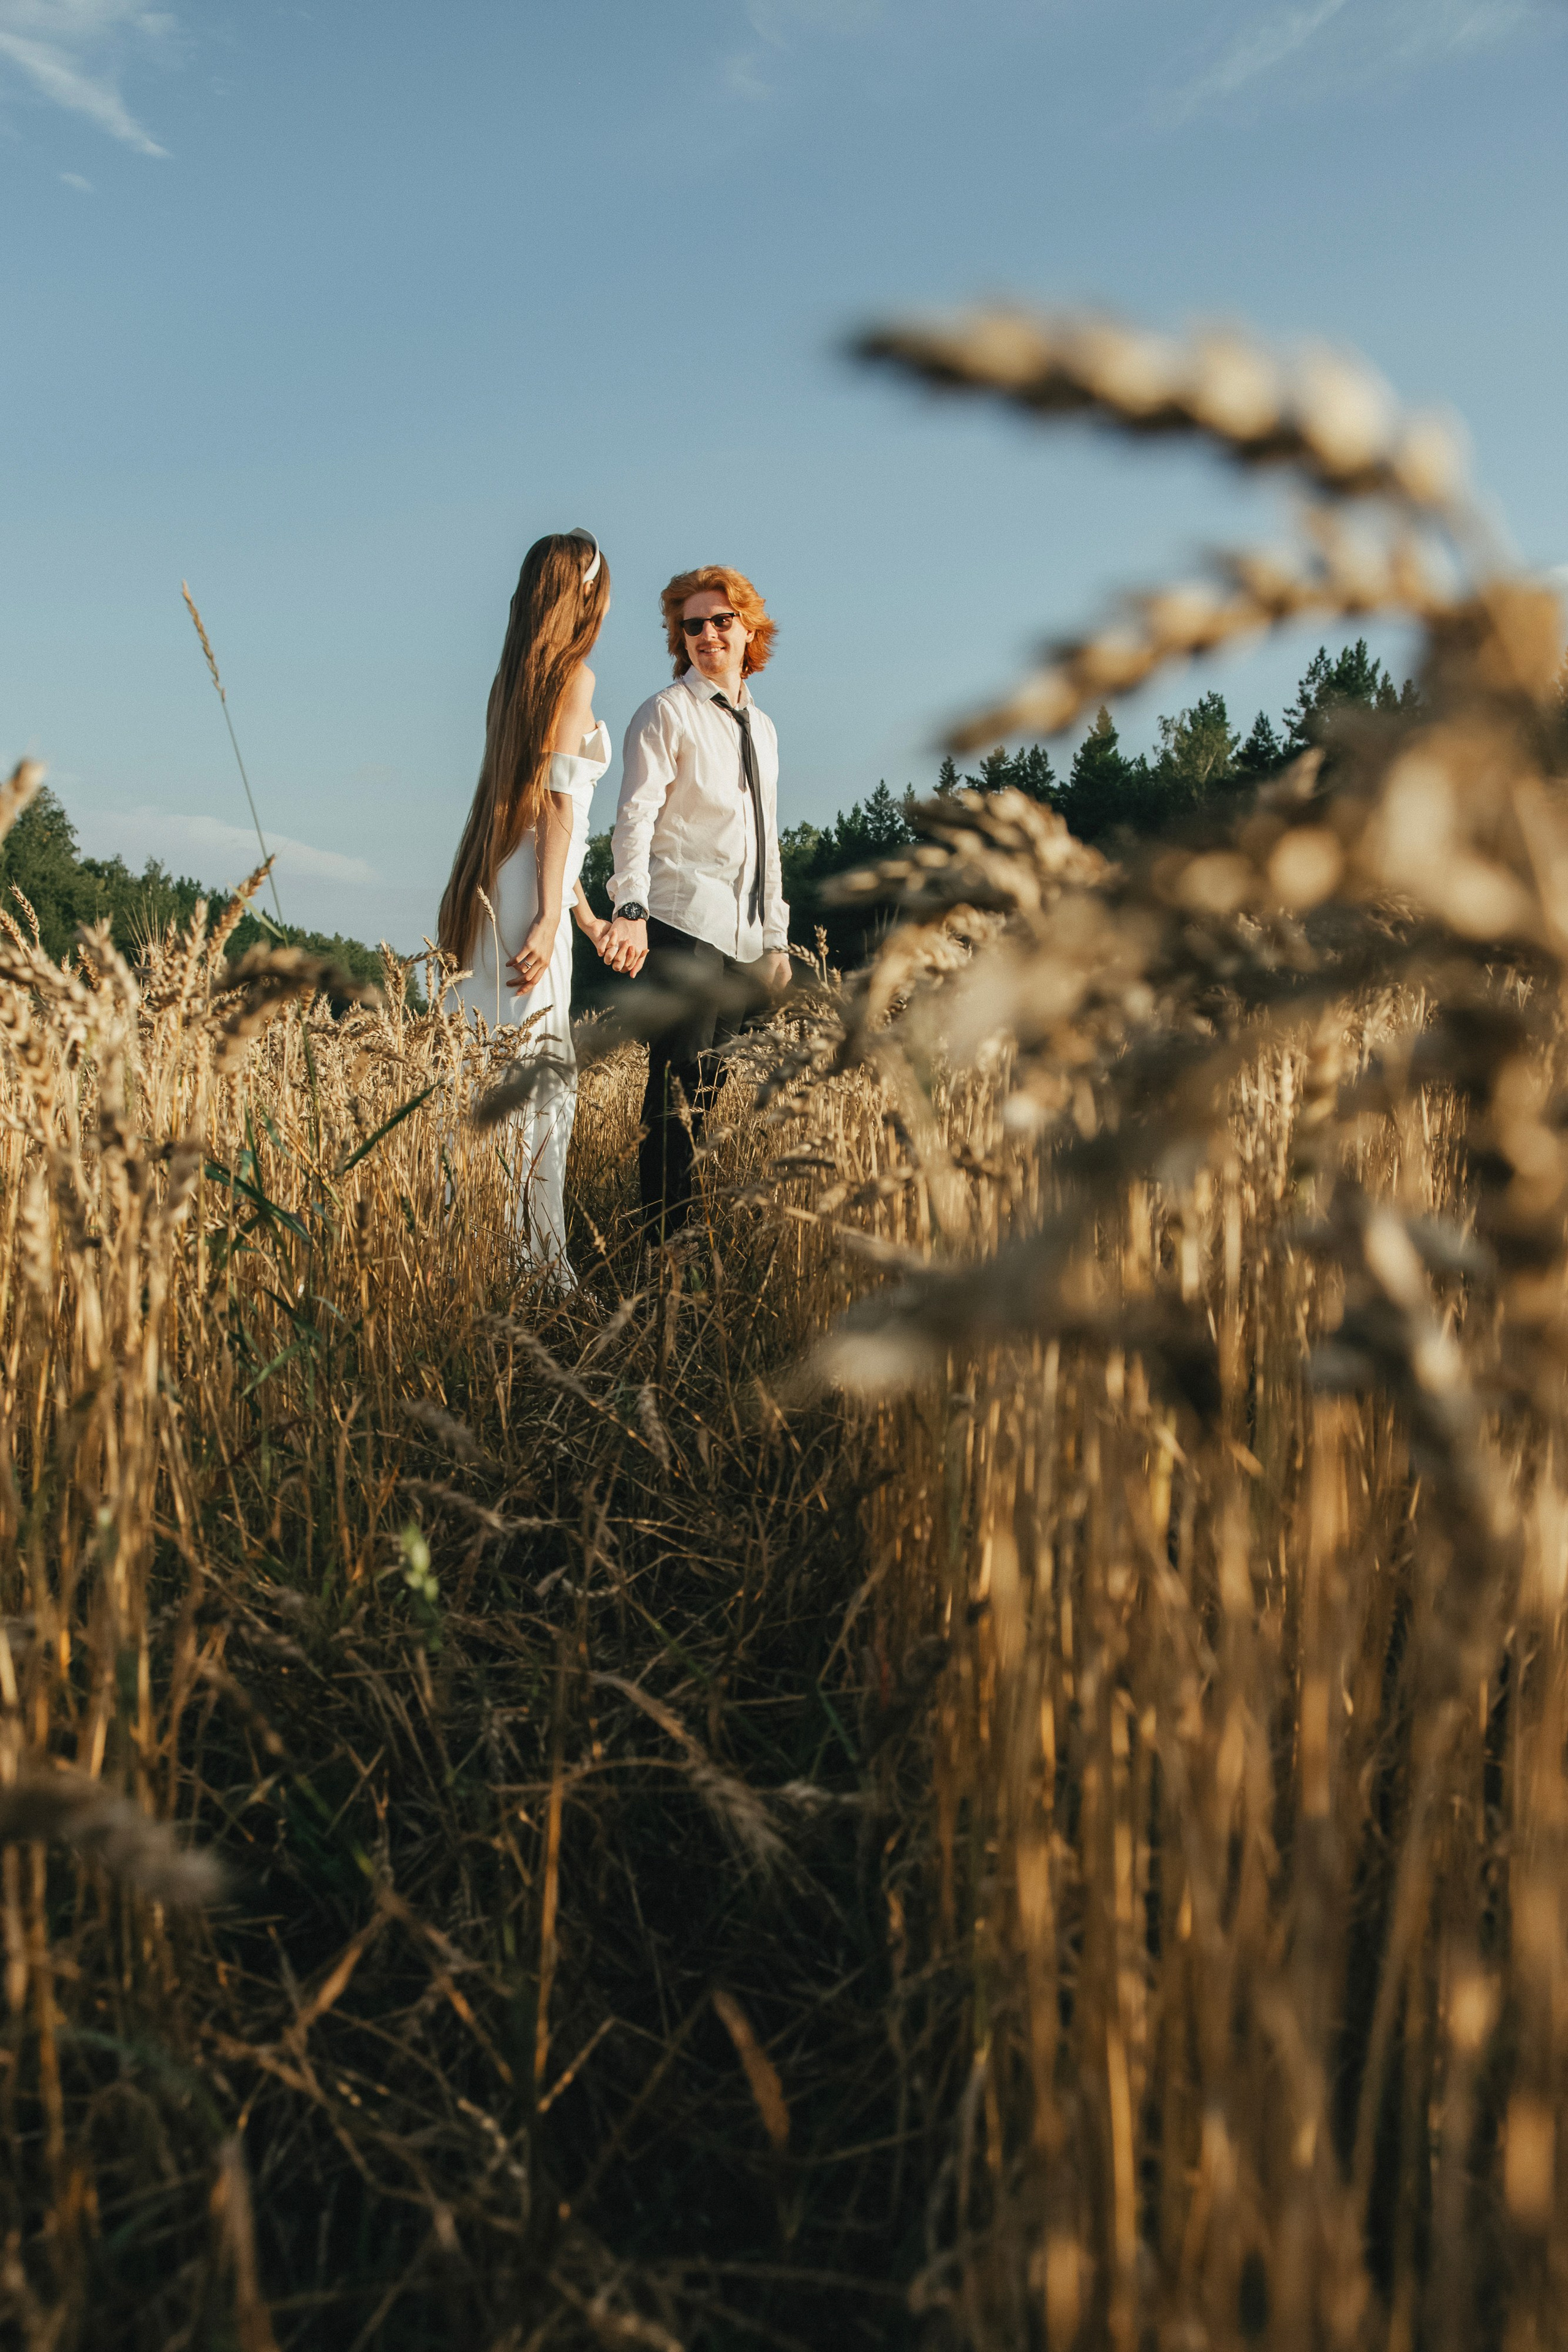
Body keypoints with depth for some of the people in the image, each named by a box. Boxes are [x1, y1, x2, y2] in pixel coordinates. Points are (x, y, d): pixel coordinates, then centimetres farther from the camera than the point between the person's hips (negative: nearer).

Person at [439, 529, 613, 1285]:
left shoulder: (517, 676, 20)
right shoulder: (573, 675, -4)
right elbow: (557, 801, -13)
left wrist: (585, 915, 28)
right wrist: (550, 917, -17)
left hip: (493, 885, 8)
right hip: (528, 896, -8)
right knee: (538, 1072, -9)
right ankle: (531, 1260, -8)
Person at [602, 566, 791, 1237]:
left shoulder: (762, 727, 23)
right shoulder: (666, 714, 2)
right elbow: (635, 817, -10)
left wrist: (776, 935, 21)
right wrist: (630, 909, -24)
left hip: (743, 938, 7)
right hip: (683, 926, -7)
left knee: (711, 1088, 7)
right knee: (677, 1088, -10)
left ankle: (695, 1231, 12)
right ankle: (664, 1242, -8)